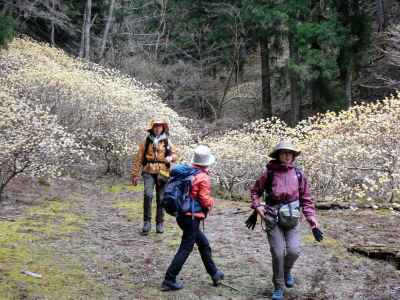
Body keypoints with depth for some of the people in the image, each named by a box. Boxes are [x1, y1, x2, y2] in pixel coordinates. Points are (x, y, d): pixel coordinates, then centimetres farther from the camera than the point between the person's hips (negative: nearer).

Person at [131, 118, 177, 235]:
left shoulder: (167, 142, 8)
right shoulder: (146, 142, 6)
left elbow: (174, 155, 11)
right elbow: (138, 159, 8)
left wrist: (171, 157, -13)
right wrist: (135, 174, 5)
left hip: (162, 173, 1)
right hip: (149, 172, -1)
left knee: (161, 199, 5)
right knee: (148, 195, -20)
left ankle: (160, 223, 18)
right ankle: (147, 222, -11)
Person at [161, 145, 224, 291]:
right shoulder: (203, 178, -16)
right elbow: (205, 201, -18)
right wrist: (212, 202, 2)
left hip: (182, 214, 8)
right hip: (192, 218, -8)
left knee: (204, 244, 21)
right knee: (185, 250, 0)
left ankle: (214, 274, 33)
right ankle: (169, 280, 2)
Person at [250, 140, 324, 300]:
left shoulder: (298, 174, 1)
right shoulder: (269, 173, -4)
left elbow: (306, 199, 4)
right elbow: (255, 191, 10)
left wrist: (313, 221, -4)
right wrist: (257, 206, -7)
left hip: (292, 219, 2)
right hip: (273, 219, -1)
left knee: (293, 251, -8)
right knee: (278, 253, -3)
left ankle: (287, 270, 28)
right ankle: (278, 287, 17)